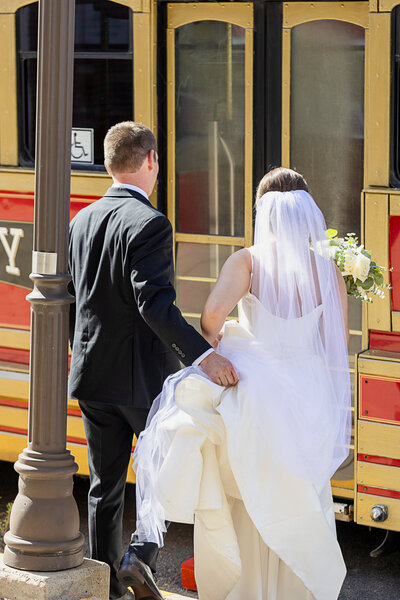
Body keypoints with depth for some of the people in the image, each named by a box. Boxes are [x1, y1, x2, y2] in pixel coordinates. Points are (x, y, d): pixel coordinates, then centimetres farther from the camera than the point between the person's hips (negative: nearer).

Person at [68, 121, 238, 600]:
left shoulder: (81, 221, 6)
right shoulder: (149, 224, -16)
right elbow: (154, 304, -26)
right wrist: (202, 354, -31)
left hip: (92, 377, 6)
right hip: (144, 376, -6)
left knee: (105, 486, 13)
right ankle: (140, 558, -4)